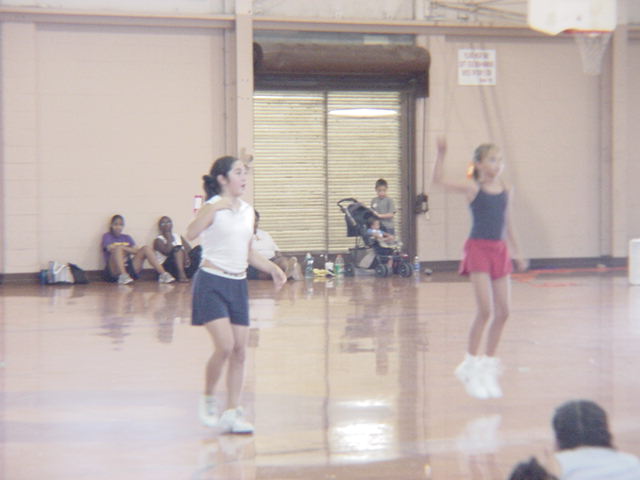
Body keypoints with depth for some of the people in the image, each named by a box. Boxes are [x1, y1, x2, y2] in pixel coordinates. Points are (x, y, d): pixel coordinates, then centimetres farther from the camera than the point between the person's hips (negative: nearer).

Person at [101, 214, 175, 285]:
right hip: (114, 269, -5)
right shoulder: (107, 236, 9)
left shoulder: (127, 237, 22)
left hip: (128, 268, 5)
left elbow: (136, 250, 7)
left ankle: (163, 274, -27)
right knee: (119, 248, -30)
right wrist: (130, 250, -6)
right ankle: (123, 276, -49)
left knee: (146, 248, -11)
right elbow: (111, 249, -11)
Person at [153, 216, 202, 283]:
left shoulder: (179, 237, 21)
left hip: (184, 265, 5)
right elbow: (167, 252, -16)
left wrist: (186, 256, -18)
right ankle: (181, 275, -47)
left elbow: (189, 250, 4)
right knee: (177, 248, -30)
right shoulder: (158, 240, 5)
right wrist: (169, 239, -4)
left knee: (198, 248, -12)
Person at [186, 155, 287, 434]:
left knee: (240, 350, 4)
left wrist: (273, 269, 10)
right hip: (212, 282, -7)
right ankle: (208, 399, 6)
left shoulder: (247, 211, 11)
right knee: (225, 345, -18)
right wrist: (215, 208, -34)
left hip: (238, 284, 7)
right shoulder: (213, 208, -9)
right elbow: (191, 234, -28)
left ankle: (232, 413, 12)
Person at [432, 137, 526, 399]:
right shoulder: (473, 188, -4)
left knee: (503, 312, 3)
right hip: (478, 249, -5)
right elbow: (439, 180, -13)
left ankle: (488, 364, 16)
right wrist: (441, 154, -23)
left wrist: (516, 252, 22)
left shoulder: (507, 191, 9)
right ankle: (471, 363, 2)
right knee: (485, 310, -12)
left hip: (500, 251, 5)